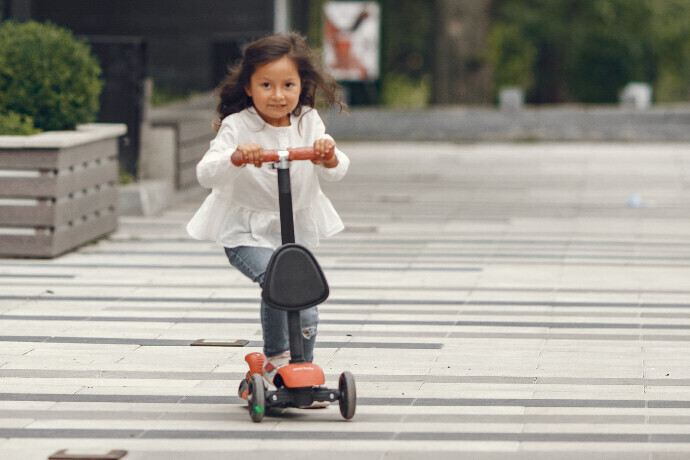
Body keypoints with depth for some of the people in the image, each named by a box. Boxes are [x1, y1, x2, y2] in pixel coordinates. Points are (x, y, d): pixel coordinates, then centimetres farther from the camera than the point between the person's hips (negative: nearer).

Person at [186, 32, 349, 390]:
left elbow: (335, 172, -12)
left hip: (295, 228, 4)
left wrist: (329, 156, -36)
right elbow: (205, 175, -23)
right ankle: (275, 359, -11)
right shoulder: (238, 126, -14)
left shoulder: (308, 123, -4)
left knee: (306, 311, 4)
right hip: (245, 231, -4)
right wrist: (236, 157, -43)